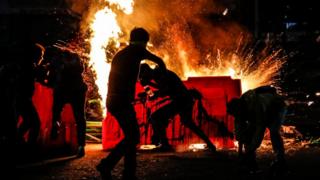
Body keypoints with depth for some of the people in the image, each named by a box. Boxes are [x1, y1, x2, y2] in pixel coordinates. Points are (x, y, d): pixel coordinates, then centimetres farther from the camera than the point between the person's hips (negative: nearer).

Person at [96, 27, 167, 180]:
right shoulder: (137, 50, 3)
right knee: (133, 137, -4)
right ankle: (106, 165, -8)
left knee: (131, 136, 11)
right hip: (122, 100, -8)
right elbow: (159, 61, 16)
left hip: (113, 100, 8)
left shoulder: (119, 54, 24)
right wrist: (164, 74, 36)